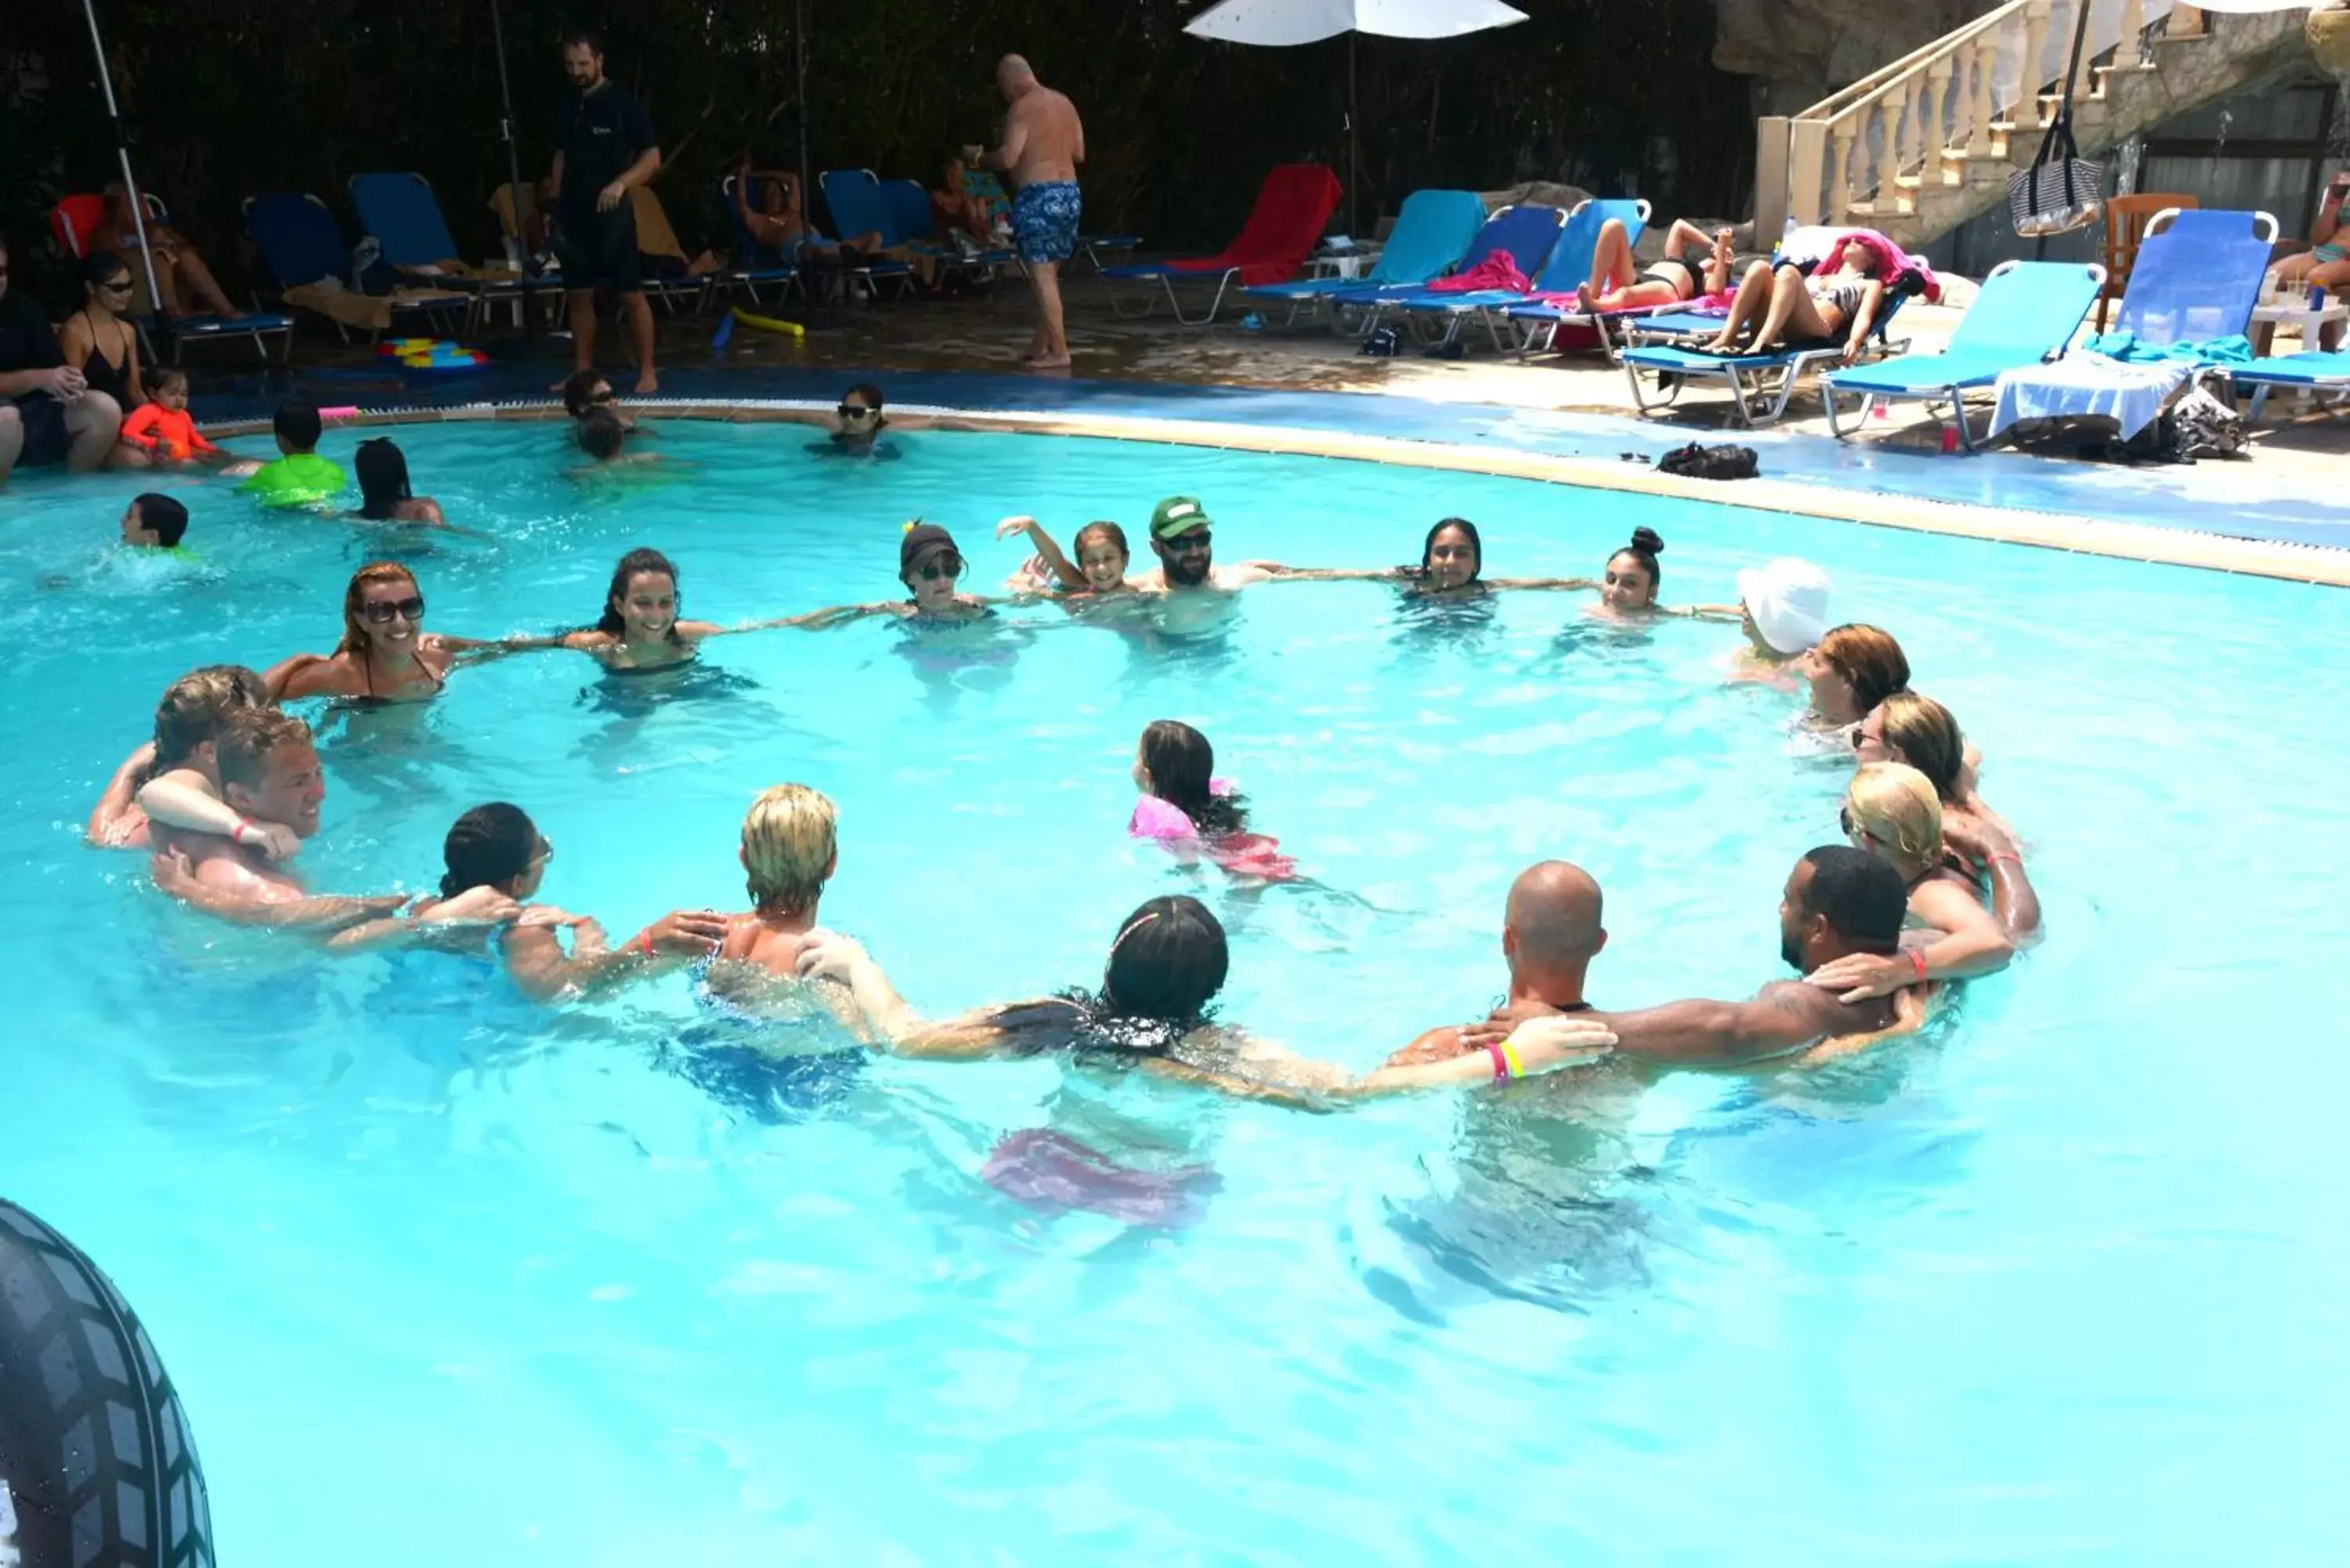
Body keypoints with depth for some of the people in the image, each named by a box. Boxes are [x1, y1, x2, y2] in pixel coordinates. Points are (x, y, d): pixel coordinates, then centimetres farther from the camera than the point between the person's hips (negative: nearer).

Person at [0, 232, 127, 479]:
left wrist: (67, 380, -20)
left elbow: (56, 365, 1)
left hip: (32, 412, 5)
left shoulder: (23, 306, 6)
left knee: (104, 409, -15)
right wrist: (37, 379, -26)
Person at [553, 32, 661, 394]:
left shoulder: (622, 102, -6)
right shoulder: (567, 105, 11)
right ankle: (582, 371, 13)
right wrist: (556, 206, 13)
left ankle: (647, 372, 2)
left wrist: (621, 183, -25)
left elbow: (652, 158, -9)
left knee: (631, 295, -4)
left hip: (611, 214, -6)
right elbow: (562, 157, 20)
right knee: (578, 295, 7)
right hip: (574, 214, 6)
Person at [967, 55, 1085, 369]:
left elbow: (1008, 158, -16)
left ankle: (1059, 352, -6)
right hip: (1069, 193, 8)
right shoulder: (1065, 103, 14)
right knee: (1049, 274, 15)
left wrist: (977, 158, 2)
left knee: (1042, 277, -4)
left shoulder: (1022, 109, -10)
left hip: (1039, 196, -8)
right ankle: (1039, 346, 22)